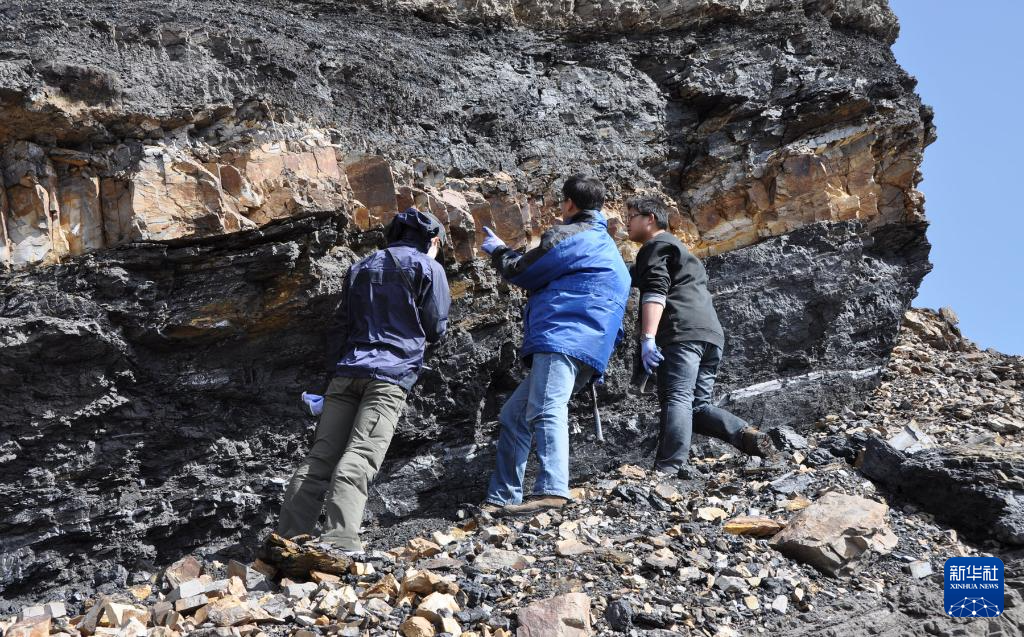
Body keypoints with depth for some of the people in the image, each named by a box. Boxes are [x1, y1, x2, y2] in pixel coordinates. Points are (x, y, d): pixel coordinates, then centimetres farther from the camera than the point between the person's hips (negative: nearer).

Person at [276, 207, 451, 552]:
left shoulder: (362, 267, 25)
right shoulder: (428, 268, 7)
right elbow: (435, 329, 7)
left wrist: (330, 378, 22)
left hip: (346, 371, 5)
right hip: (390, 374, -5)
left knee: (320, 456, 2)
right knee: (359, 458, -16)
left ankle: (288, 538, -4)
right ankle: (338, 543, -28)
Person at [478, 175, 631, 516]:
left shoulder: (567, 235, 1)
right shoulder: (605, 245, 31)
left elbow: (519, 272, 5)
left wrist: (498, 250, 25)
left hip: (563, 337, -10)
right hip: (587, 348, 10)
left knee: (545, 411, -27)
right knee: (514, 415, 13)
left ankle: (551, 490, -45)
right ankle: (502, 499, 10)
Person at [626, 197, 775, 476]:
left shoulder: (655, 247, 6)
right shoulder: (678, 247, 36)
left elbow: (655, 292, -11)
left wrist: (648, 338, -22)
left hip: (681, 333, -9)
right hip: (712, 333, 9)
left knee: (676, 399, -19)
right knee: (698, 404, 8)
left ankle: (668, 469, -29)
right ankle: (747, 435, -14)